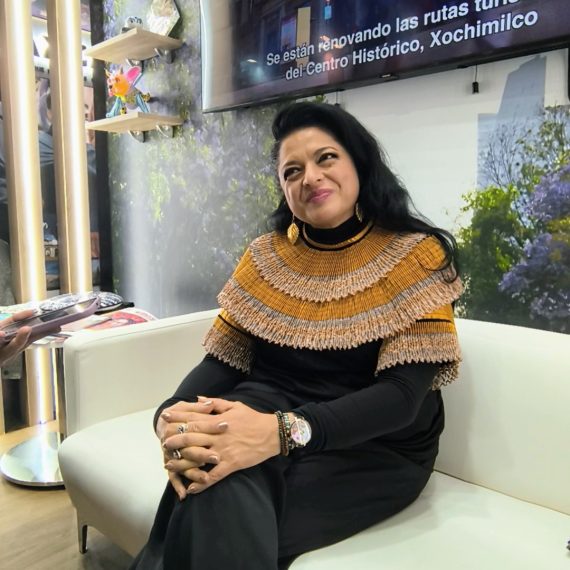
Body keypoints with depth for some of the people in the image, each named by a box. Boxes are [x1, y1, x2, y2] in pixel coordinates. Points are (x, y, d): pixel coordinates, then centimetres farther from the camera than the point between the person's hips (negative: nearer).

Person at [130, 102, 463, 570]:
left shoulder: (416, 256, -7)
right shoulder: (266, 257, 6)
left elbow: (402, 395, -17)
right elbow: (222, 361, 3)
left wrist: (285, 433, -33)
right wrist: (173, 417, -21)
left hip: (376, 446, -2)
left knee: (215, 523, -28)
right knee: (218, 489, -32)